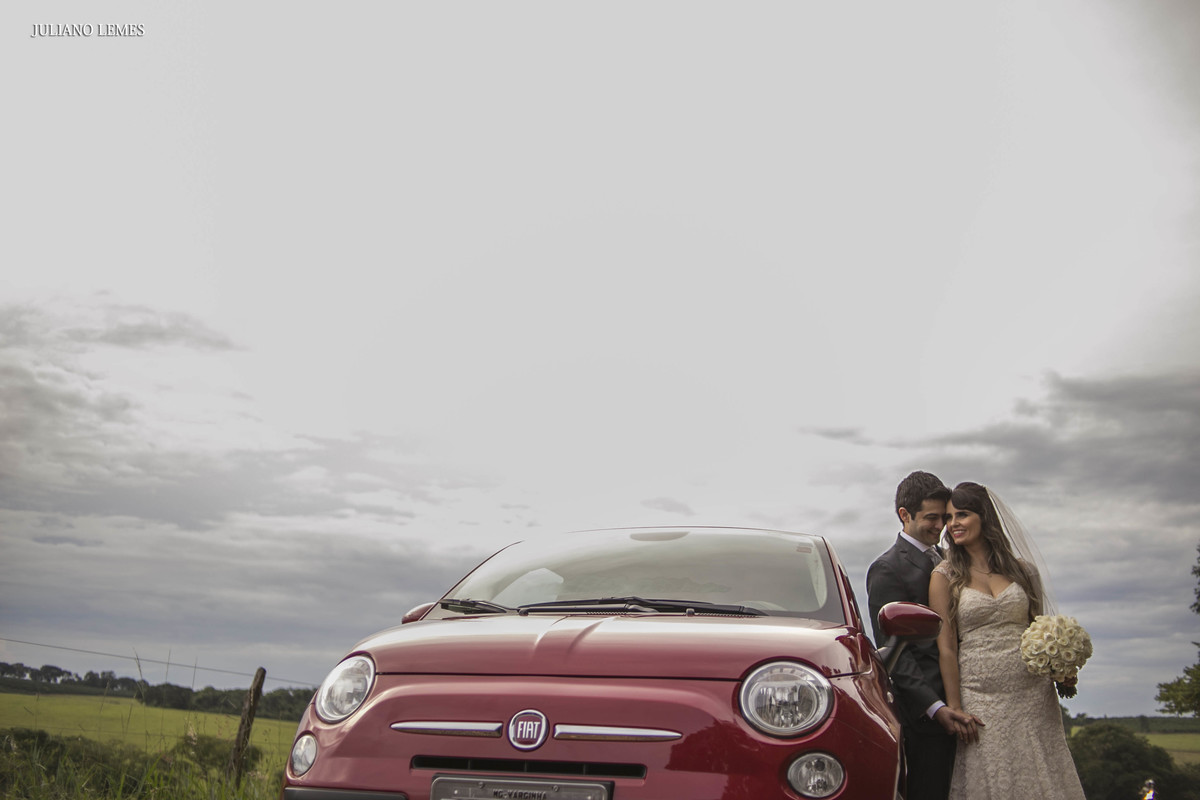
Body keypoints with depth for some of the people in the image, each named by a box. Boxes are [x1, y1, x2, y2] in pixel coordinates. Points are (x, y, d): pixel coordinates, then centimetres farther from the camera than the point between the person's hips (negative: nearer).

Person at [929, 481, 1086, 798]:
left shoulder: (1021, 569, 7)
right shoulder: (945, 576, -1)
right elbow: (946, 647, -5)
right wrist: (955, 711, -9)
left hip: (1034, 698, 3)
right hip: (981, 700, -2)